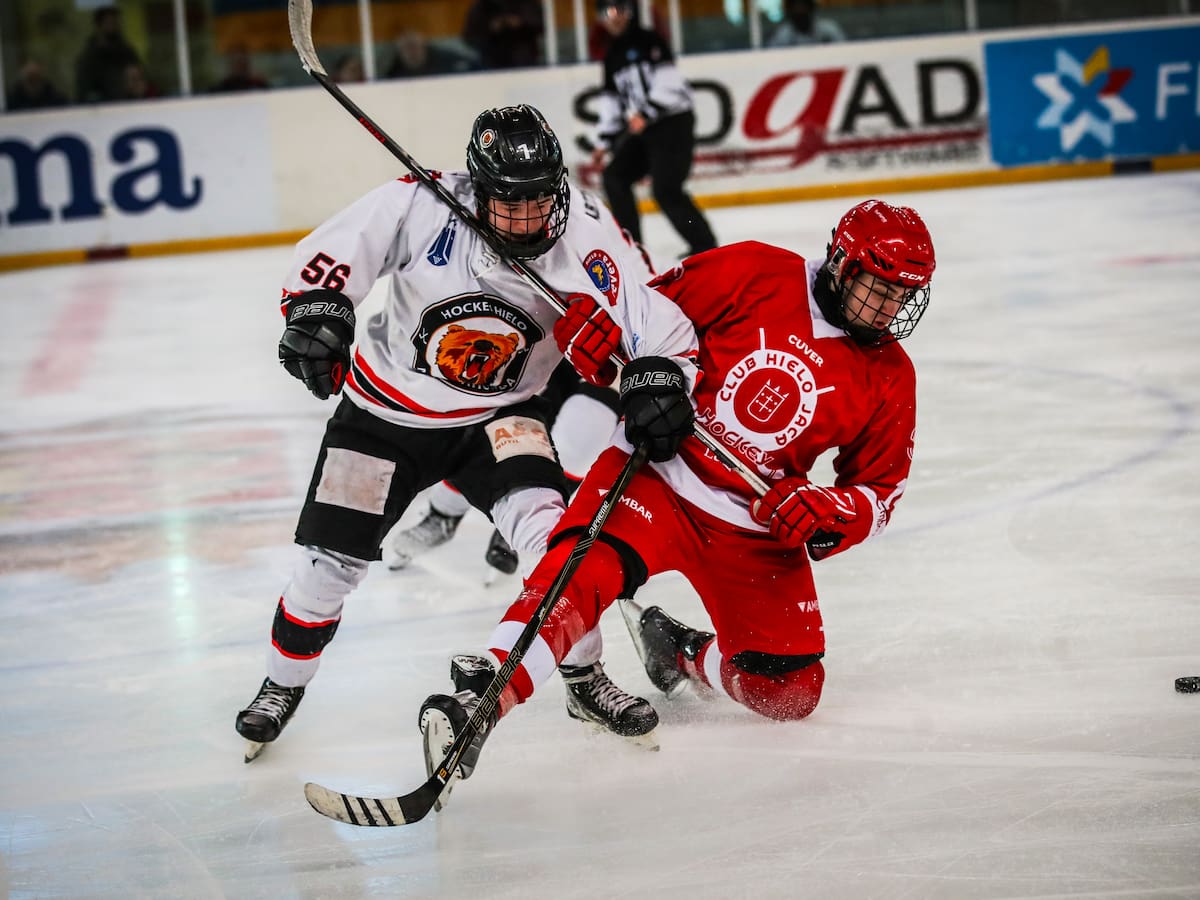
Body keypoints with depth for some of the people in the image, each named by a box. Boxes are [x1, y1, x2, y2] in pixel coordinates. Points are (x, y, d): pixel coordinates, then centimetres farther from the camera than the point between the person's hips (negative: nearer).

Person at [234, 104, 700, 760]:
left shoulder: (585, 235, -21)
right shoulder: (423, 205, -26)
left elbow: (656, 324, -17)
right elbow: (334, 249, -18)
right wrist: (316, 305, -35)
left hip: (500, 416, 0)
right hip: (385, 410, 0)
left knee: (551, 530, -22)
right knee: (328, 561, 0)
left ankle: (585, 682, 1)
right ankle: (282, 687, 29)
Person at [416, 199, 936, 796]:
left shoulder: (889, 378, 3)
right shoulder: (753, 273, -6)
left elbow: (880, 488, 8)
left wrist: (827, 516, -13)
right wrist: (646, 380, -14)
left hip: (756, 528, 4)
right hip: (660, 471, -4)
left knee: (790, 691, -2)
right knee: (589, 566, -33)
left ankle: (679, 654, 26)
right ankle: (480, 697, -41)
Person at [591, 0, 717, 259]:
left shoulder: (649, 41, -9)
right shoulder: (613, 57, 16)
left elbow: (668, 84, -20)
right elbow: (611, 102, 20)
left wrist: (645, 113, -28)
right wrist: (604, 141, 17)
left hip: (673, 123, -9)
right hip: (642, 130, 9)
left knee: (665, 188, -18)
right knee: (615, 177, 3)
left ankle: (704, 245, -10)